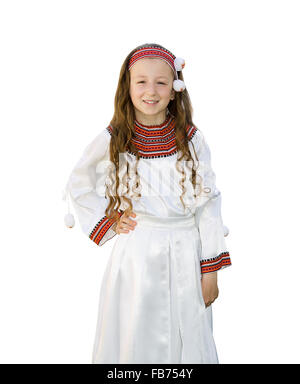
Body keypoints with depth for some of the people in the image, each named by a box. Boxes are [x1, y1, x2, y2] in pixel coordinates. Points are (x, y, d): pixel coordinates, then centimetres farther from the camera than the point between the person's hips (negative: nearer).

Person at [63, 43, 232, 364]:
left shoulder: (192, 140, -5)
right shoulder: (112, 141, -6)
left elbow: (208, 205, -2)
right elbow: (77, 186, 10)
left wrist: (211, 270, -3)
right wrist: (107, 220, -1)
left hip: (184, 257, 1)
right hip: (135, 256, 0)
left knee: (186, 341, 13)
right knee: (134, 341, 13)